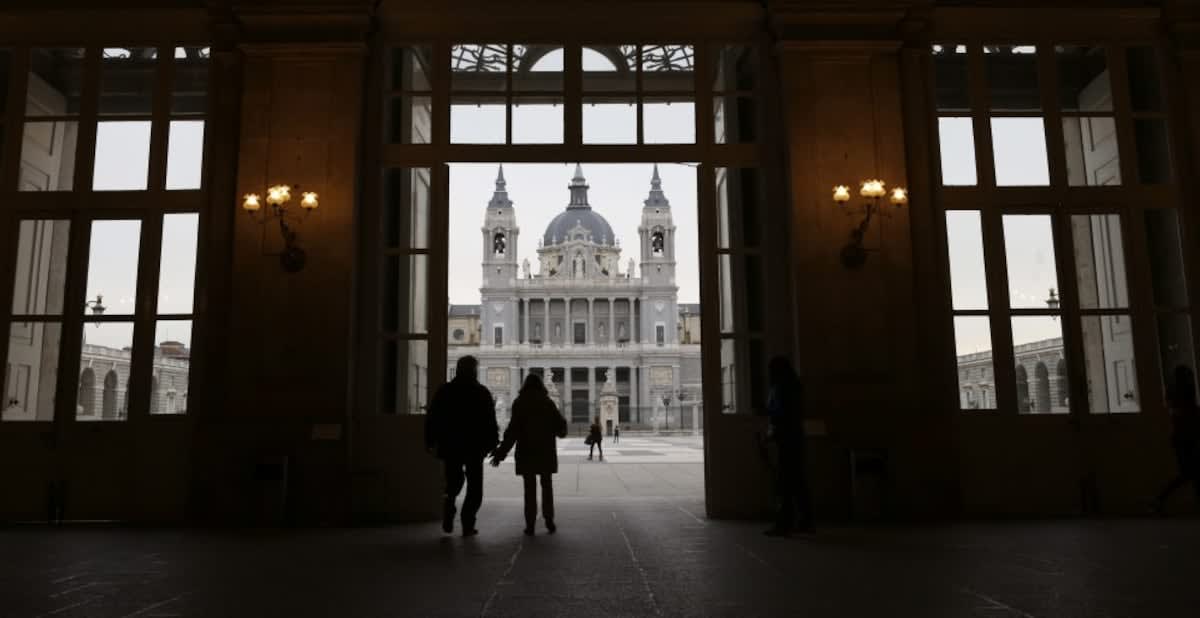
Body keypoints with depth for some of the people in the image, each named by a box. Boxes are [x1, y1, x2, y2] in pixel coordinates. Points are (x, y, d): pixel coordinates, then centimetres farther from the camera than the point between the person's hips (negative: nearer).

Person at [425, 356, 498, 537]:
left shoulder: (444, 391, 3)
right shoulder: (482, 392, -4)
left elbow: (432, 419, 3)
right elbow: (490, 422, -5)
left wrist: (430, 441, 10)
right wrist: (492, 444, 2)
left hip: (450, 446, 2)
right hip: (475, 447, -2)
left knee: (454, 480, 18)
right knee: (474, 487, 7)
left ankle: (449, 498, -14)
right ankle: (468, 525, 0)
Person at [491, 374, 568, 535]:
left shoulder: (519, 403, -4)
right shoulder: (548, 403, 1)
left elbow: (513, 430, -12)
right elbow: (561, 429, 2)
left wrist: (501, 452, -9)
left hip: (526, 452, -1)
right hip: (546, 452, 1)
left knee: (530, 488, 4)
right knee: (547, 486, 12)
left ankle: (530, 524, 1)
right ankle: (549, 520, 6)